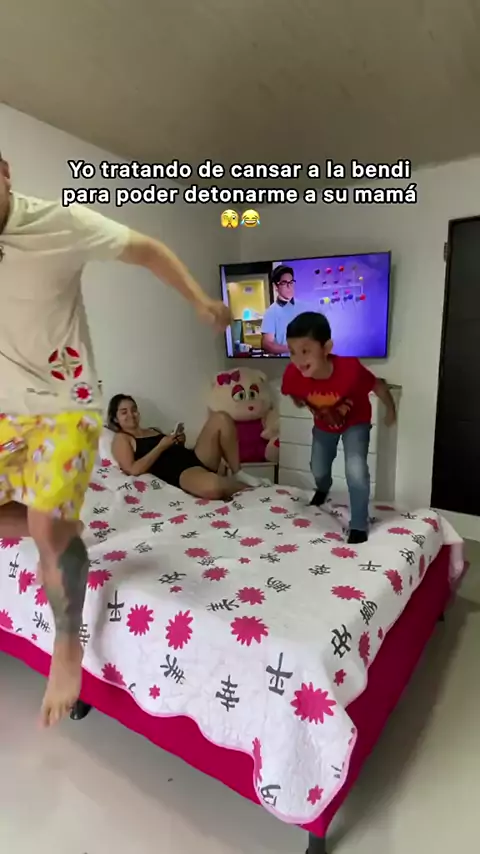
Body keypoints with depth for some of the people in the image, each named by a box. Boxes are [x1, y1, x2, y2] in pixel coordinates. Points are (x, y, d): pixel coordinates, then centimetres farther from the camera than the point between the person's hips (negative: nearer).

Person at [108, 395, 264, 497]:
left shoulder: (153, 431, 31)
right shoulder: (121, 439, 9)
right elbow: (133, 470, -8)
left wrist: (179, 442, 7)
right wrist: (161, 446, -7)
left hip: (194, 457, 8)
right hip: (178, 472, -8)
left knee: (221, 418, -13)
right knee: (212, 487, -43)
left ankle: (238, 474, -7)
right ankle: (242, 486, -9)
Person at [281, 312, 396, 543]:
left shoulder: (350, 369, -43)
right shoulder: (293, 374, -35)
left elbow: (378, 385, -22)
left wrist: (390, 410, -6)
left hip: (355, 422, -3)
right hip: (324, 424, 4)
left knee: (356, 471, -21)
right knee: (318, 469, 21)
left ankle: (359, 526, 2)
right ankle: (323, 489, 60)